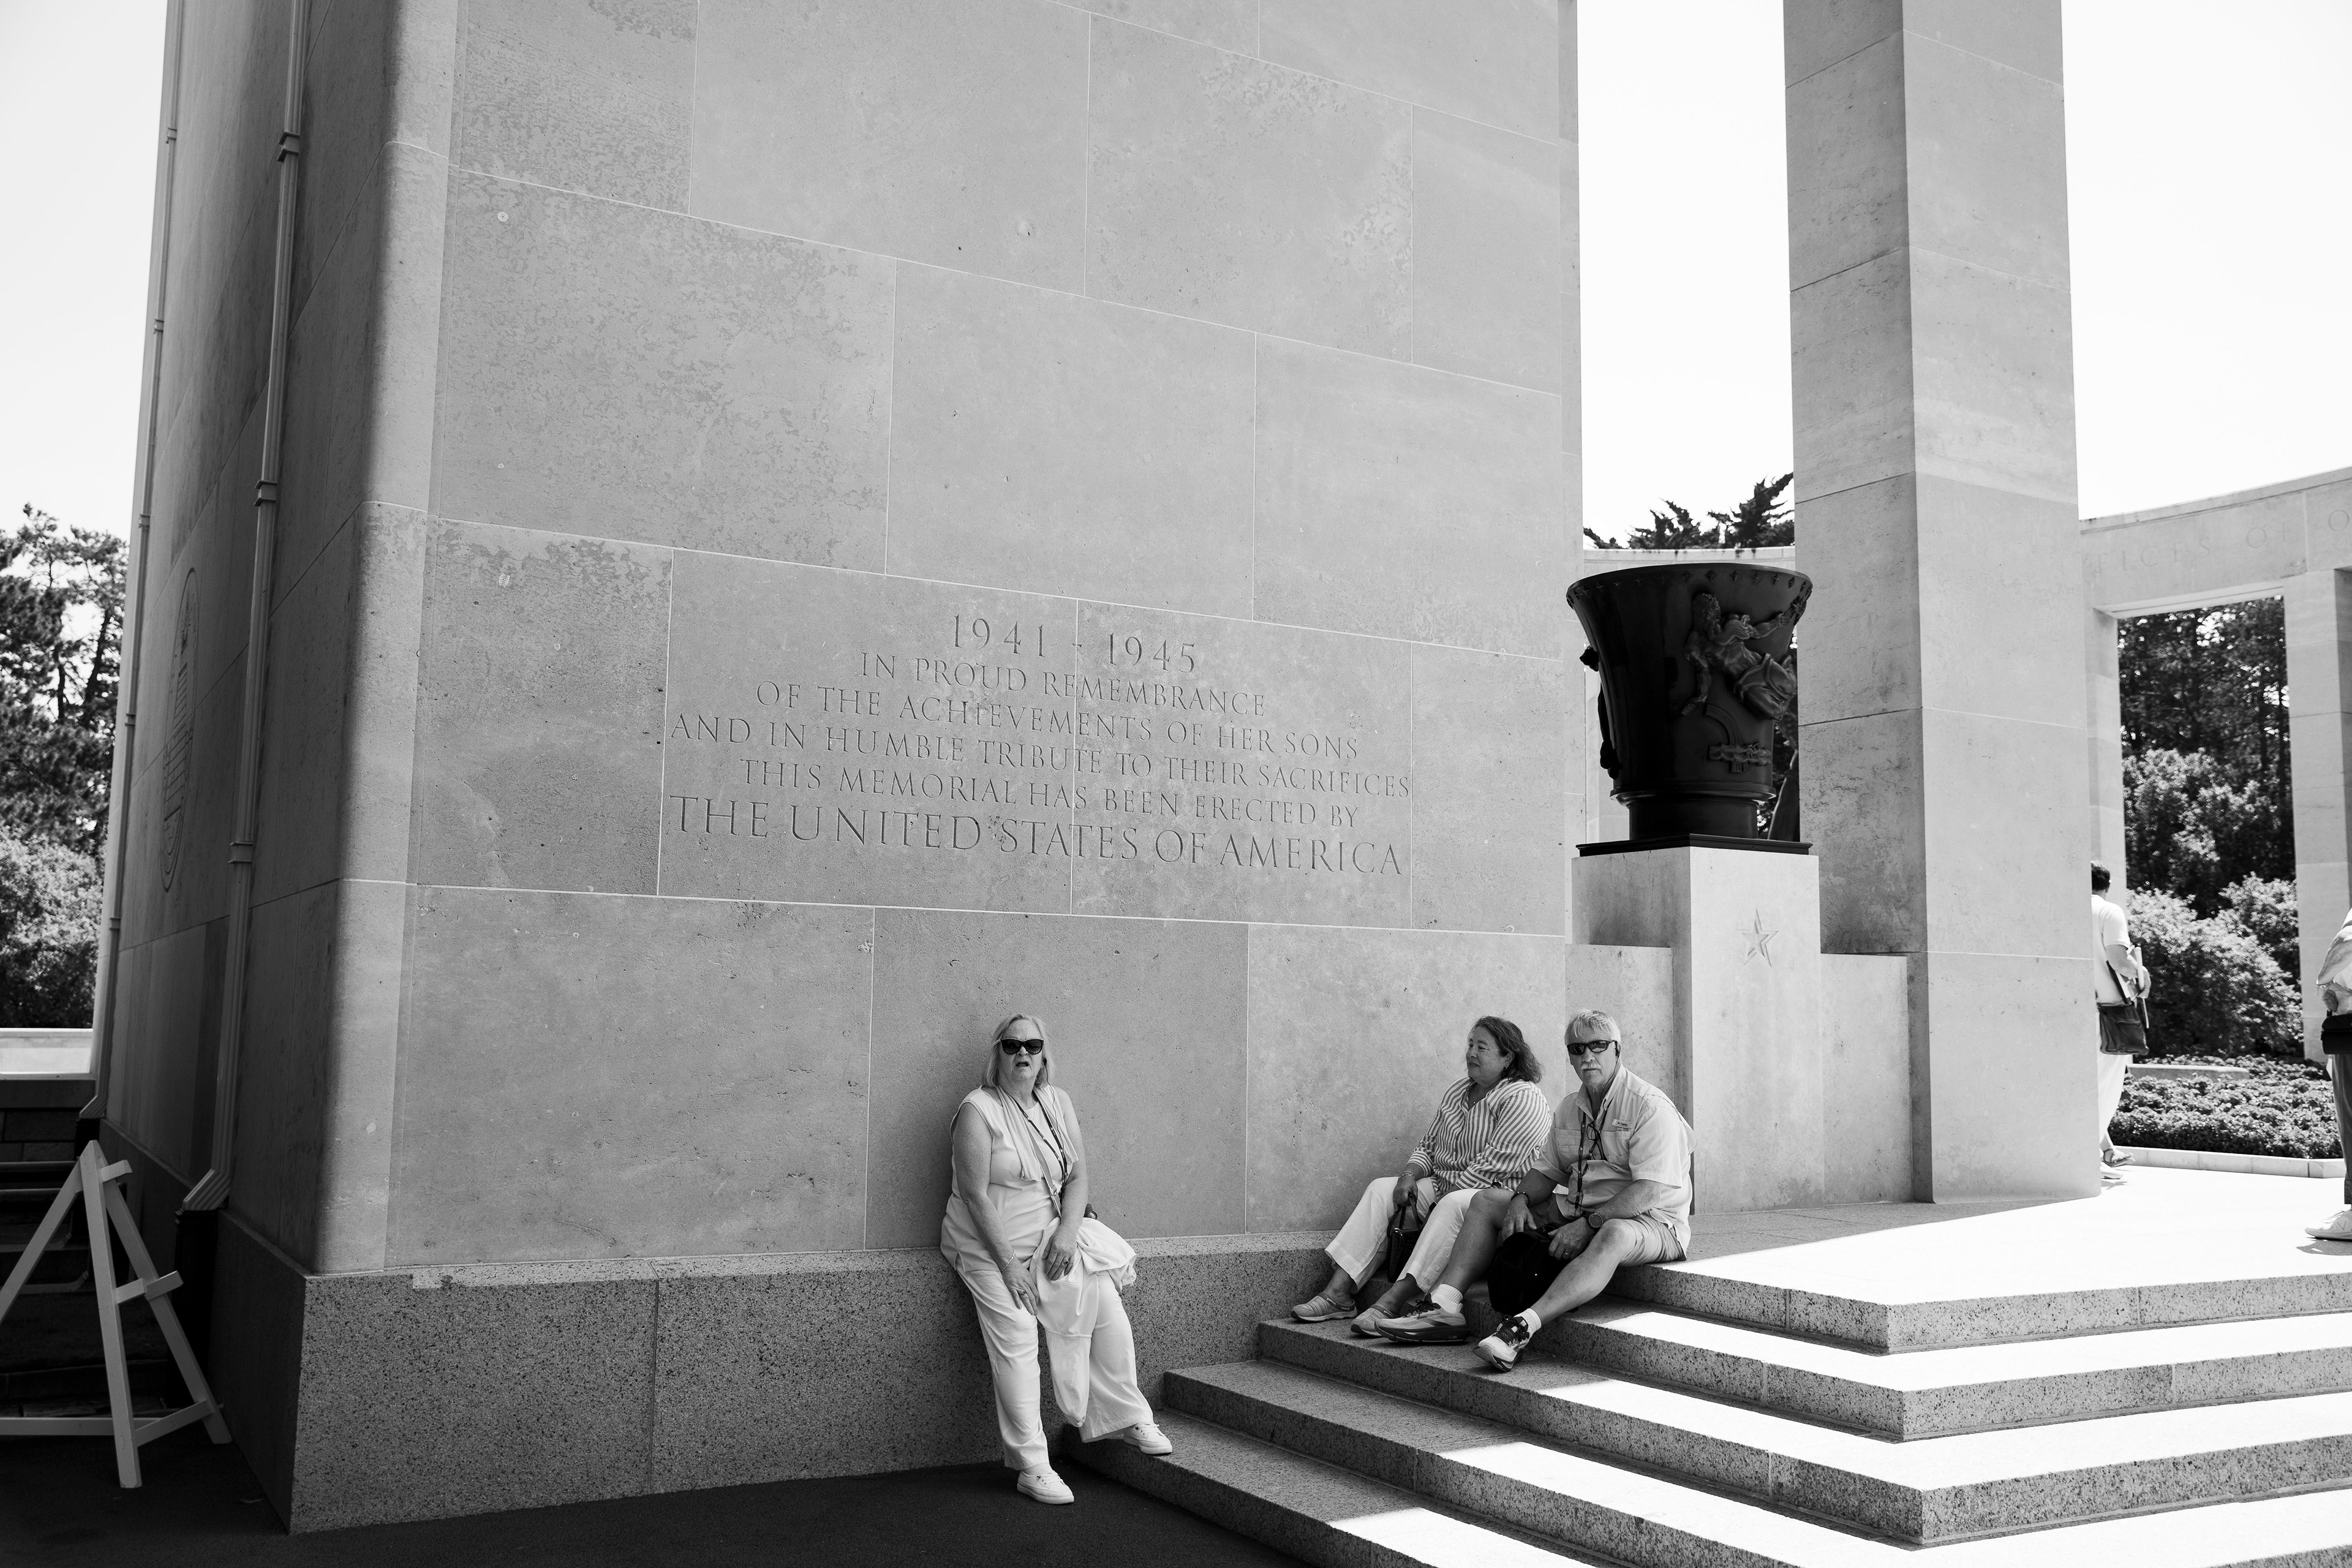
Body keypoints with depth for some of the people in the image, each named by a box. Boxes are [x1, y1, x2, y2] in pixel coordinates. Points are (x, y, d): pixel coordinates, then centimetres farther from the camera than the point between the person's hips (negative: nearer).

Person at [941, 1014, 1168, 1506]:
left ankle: (1127, 1418, 14)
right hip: (991, 1244, -6)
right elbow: (976, 1195, -17)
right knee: (1017, 1341, -17)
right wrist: (1008, 1264, -19)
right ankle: (1030, 1467, -12)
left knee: (1108, 1311, -5)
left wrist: (1067, 1233, -11)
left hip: (1052, 1237, 6)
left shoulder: (1058, 1104, 5)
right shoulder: (978, 1110, -14)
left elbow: (1077, 1177, 6)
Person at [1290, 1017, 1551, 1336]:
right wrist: (1411, 1175, -4)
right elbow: (1427, 1145, 19)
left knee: (1453, 1206, -38)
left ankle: (1392, 1302, -45)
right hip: (1443, 1187, 8)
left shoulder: (1523, 1099, -10)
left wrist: (1441, 1196, -17)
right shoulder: (1456, 1093, 17)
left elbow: (1495, 1165, -18)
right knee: (1380, 1189, -10)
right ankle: (1339, 1292, -19)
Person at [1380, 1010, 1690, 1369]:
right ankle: (1445, 1306, -13)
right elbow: (1547, 1171, 16)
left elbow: (1649, 1191, -24)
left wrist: (1587, 1225, -30)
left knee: (1614, 1235, -43)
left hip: (1649, 1220, -8)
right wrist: (1521, 1199, -7)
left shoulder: (1650, 1107, -15)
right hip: (1576, 1210, 8)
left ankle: (1523, 1327, -54)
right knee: (1486, 1204, 3)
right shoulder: (1570, 1108, 11)